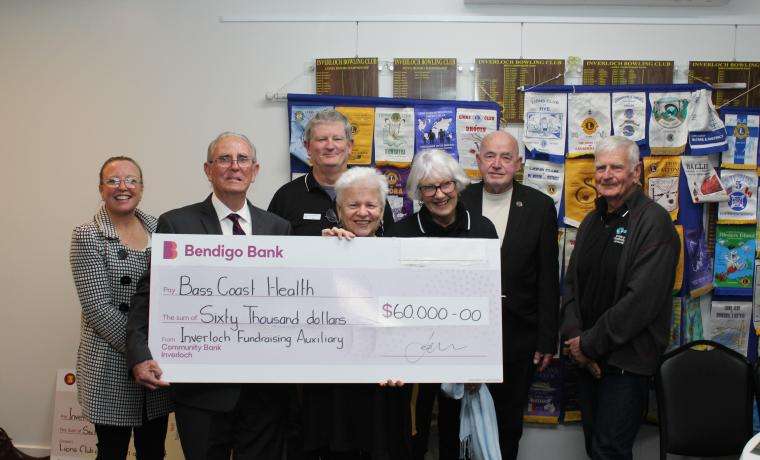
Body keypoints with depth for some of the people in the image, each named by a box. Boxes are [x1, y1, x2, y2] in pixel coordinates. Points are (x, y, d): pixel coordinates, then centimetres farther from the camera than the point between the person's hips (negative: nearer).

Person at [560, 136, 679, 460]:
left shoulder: (653, 222, -13)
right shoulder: (592, 221, 12)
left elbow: (642, 299, -21)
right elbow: (571, 283, 11)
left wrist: (590, 344, -15)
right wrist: (574, 336, -5)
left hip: (627, 362, -7)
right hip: (588, 359, 7)